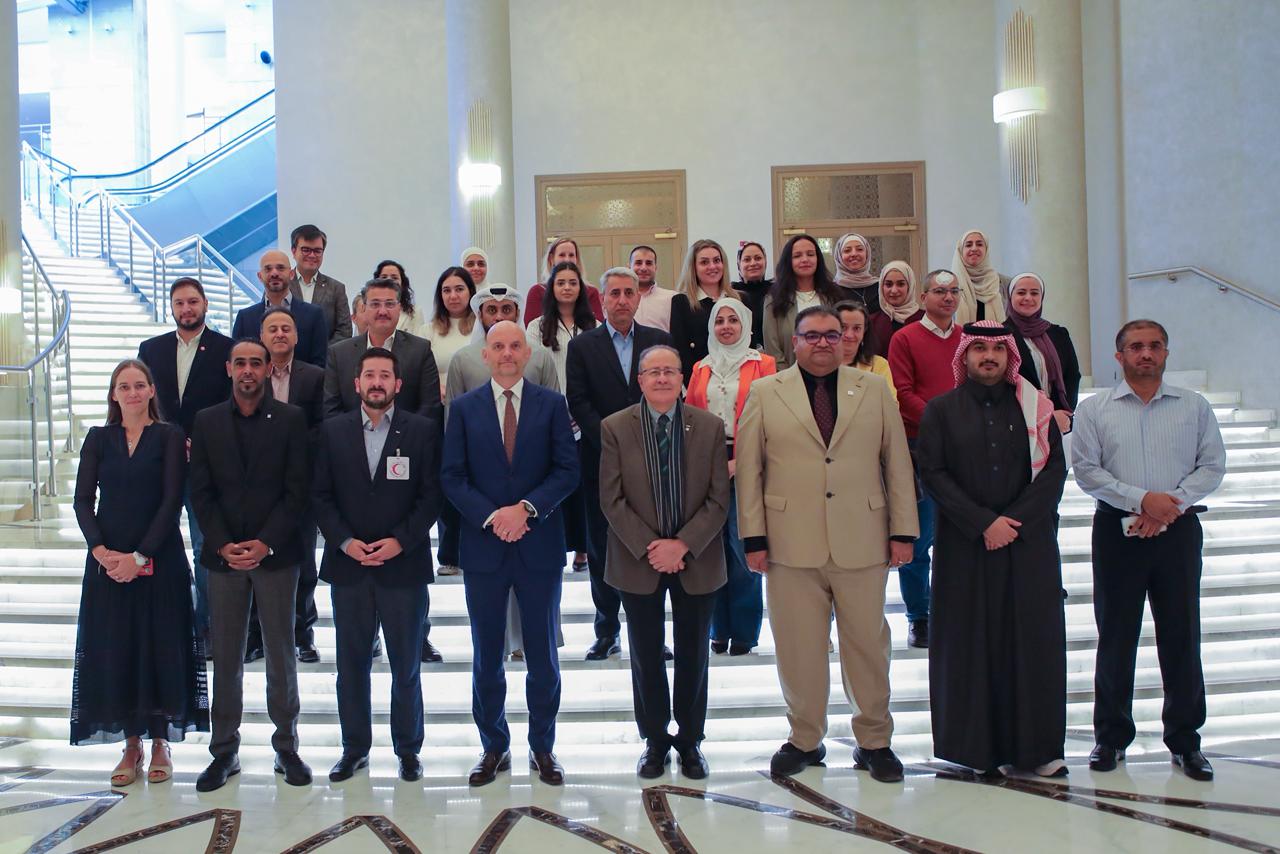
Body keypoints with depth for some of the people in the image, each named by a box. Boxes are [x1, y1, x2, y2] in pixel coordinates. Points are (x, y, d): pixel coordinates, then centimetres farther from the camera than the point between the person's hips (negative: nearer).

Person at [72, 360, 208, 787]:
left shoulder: (169, 436, 0)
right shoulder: (98, 439, 8)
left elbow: (172, 501, -7)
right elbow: (83, 500, 2)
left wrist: (140, 556, -13)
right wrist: (101, 551, -12)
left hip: (159, 560, -2)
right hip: (108, 561, 2)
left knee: (160, 649, 3)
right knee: (114, 651, 4)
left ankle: (160, 742, 16)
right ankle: (131, 745, 16)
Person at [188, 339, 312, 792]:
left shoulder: (290, 419, 1)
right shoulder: (206, 421, 7)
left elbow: (297, 489, -4)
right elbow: (201, 492, 3)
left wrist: (266, 543, -13)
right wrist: (224, 545, -9)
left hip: (275, 553, -2)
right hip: (224, 555, 2)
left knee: (281, 653, 5)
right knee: (226, 656, 7)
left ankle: (286, 747, 16)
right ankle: (224, 750, 18)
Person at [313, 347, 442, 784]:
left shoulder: (421, 431, 0)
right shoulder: (333, 431, 6)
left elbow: (431, 495, -3)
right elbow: (321, 495, 4)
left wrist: (400, 540, -13)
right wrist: (345, 541, -9)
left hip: (403, 564, -2)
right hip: (347, 564, 2)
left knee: (406, 664, 7)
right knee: (351, 663, 10)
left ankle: (408, 748, 20)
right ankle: (355, 747, 23)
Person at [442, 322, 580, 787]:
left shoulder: (552, 404, 2)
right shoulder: (463, 408, 4)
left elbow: (567, 470, -4)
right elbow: (452, 477, -1)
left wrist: (525, 509, -16)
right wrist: (491, 517, -14)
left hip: (539, 545, 0)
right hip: (483, 547, 1)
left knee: (543, 655, 9)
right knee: (487, 657, 10)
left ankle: (543, 748, 23)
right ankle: (494, 747, 25)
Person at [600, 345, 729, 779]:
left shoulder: (710, 426, -1)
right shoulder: (615, 428, -3)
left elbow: (718, 498, -3)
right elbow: (612, 499, -6)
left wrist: (683, 545, -14)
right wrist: (649, 547, -14)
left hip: (696, 560, 1)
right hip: (638, 561, 0)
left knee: (693, 656, 10)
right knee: (646, 656, 9)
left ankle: (690, 740, 25)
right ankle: (655, 740, 24)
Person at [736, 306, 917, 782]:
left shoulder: (874, 390, 10)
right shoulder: (765, 394, 6)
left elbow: (897, 462, 9)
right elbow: (748, 469, 3)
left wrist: (903, 530, 3)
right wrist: (754, 537, -2)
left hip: (862, 543, 1)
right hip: (792, 544, -1)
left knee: (868, 642, 7)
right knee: (799, 647, 5)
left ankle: (874, 741, 23)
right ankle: (804, 739, 21)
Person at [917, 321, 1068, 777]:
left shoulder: (1034, 406, 8)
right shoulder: (940, 410, 5)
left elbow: (1054, 469, 3)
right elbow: (933, 474, -3)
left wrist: (1015, 520, -10)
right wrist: (983, 523, -11)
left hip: (1030, 541, 1)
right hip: (965, 546, -1)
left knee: (1033, 638, 2)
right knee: (970, 640, 1)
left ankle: (1037, 745, 11)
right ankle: (977, 745, 10)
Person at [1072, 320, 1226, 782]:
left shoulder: (1194, 406, 9)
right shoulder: (1093, 409, 5)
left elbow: (1212, 465, 3)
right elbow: (1087, 471, -3)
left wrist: (1170, 504, -12)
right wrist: (1142, 499, -13)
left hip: (1178, 529, 1)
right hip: (1118, 530, -1)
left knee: (1181, 635, 3)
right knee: (1116, 636, 5)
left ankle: (1184, 739, 15)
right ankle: (1111, 736, 16)